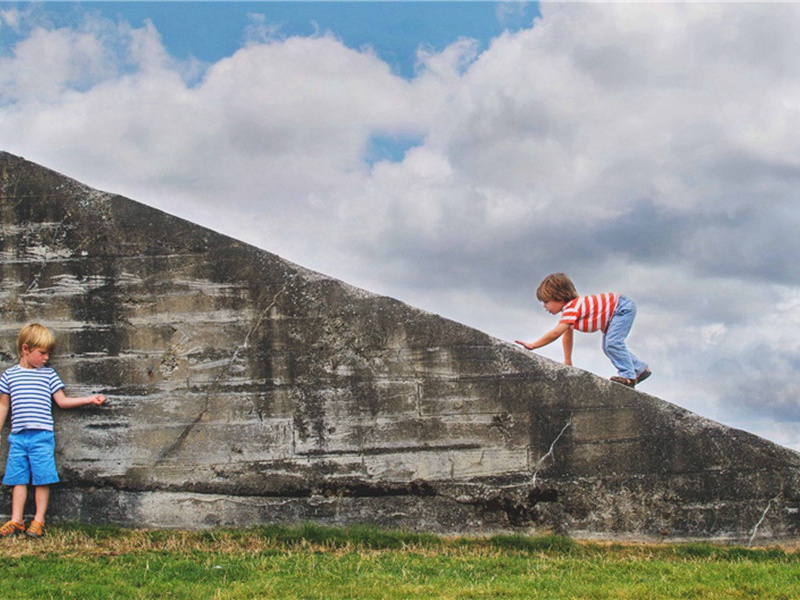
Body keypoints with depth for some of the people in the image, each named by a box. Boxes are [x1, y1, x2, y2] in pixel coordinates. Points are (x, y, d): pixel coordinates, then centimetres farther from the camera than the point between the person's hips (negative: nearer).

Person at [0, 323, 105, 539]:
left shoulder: (48, 374, 8)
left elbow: (62, 401, 10)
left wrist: (90, 399, 4)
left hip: (42, 436, -1)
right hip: (18, 437, 1)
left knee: (42, 479, -2)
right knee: (18, 478, 4)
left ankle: (38, 521, 7)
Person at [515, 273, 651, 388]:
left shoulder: (572, 308, -31)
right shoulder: (570, 307, 2)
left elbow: (556, 333, -40)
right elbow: (567, 335, 7)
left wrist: (533, 345, -40)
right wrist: (567, 361, 4)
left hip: (622, 307, -11)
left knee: (612, 342, -25)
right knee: (608, 347, 15)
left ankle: (628, 375, -16)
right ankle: (640, 369, 27)